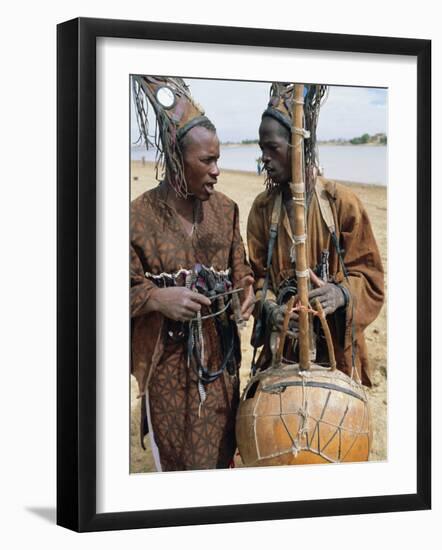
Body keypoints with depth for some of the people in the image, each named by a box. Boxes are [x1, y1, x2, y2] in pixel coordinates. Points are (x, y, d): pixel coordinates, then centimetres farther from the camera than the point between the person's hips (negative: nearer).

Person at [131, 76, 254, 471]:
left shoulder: (224, 209, 2)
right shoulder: (140, 215, -13)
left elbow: (239, 268, 10)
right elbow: (128, 287, -8)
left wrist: (245, 288, -12)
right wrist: (158, 297, -27)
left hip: (220, 353, 4)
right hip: (168, 359, -4)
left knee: (222, 449, 12)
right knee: (177, 456, 6)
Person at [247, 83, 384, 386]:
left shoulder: (342, 202, -7)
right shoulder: (263, 207, 3)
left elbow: (369, 274, -4)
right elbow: (258, 274, 4)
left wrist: (341, 293, -26)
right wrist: (270, 308, -18)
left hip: (335, 345, -2)